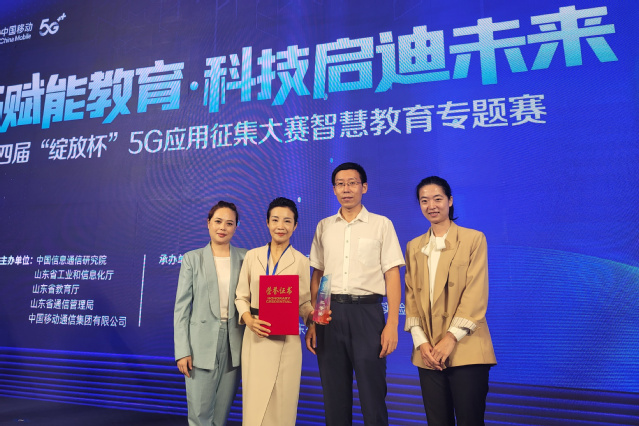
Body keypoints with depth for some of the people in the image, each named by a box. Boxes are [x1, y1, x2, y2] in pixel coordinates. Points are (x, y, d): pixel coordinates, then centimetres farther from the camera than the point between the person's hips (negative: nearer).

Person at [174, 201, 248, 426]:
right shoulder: (192, 259, 2)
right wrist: (182, 350, -6)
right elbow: (182, 307, 0)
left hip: (234, 343, 2)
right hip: (202, 343, -1)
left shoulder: (245, 258, 5)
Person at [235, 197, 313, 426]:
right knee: (255, 401, 4)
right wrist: (249, 320, -10)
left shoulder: (301, 261, 3)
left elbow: (303, 303, 5)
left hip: (286, 340, -1)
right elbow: (241, 296, 7)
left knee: (281, 401, 4)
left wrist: (314, 315, -15)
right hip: (256, 337, 1)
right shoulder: (252, 256, 5)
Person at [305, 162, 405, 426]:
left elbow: (392, 276, -1)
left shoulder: (381, 225, 3)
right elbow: (316, 276, 12)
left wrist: (392, 324, -9)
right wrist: (311, 322, 7)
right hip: (330, 312, 3)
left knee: (372, 395, 2)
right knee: (334, 397, 11)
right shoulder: (324, 227, 11)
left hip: (366, 312, -3)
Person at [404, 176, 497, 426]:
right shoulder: (414, 247, 13)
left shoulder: (473, 239, 1)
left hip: (466, 351, -3)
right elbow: (411, 296, 8)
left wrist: (451, 338, -13)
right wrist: (421, 342, -4)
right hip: (428, 353, 4)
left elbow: (476, 293, -6)